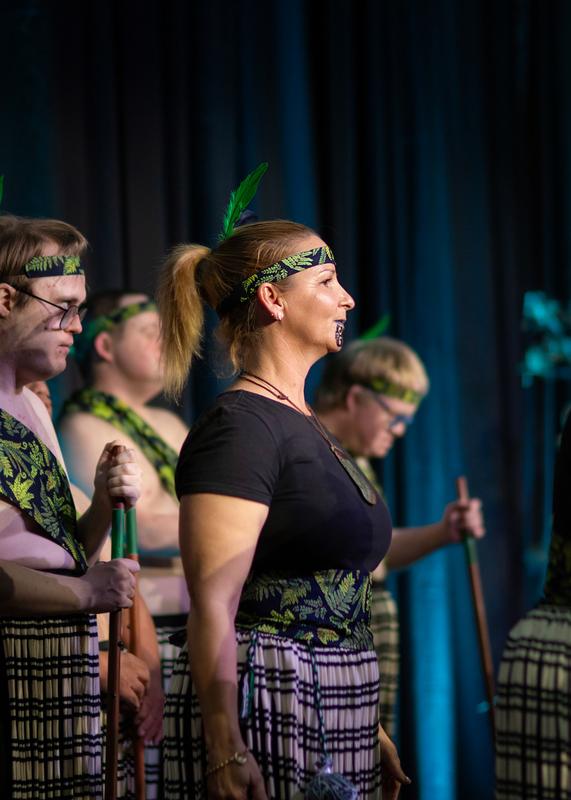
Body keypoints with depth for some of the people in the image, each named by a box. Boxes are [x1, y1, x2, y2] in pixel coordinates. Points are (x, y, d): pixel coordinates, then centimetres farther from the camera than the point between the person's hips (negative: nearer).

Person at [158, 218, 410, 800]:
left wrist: (367, 726, 21)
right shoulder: (239, 425, -11)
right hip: (259, 713, -9)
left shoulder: (300, 426, 18)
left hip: (331, 718, 9)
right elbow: (213, 604, -18)